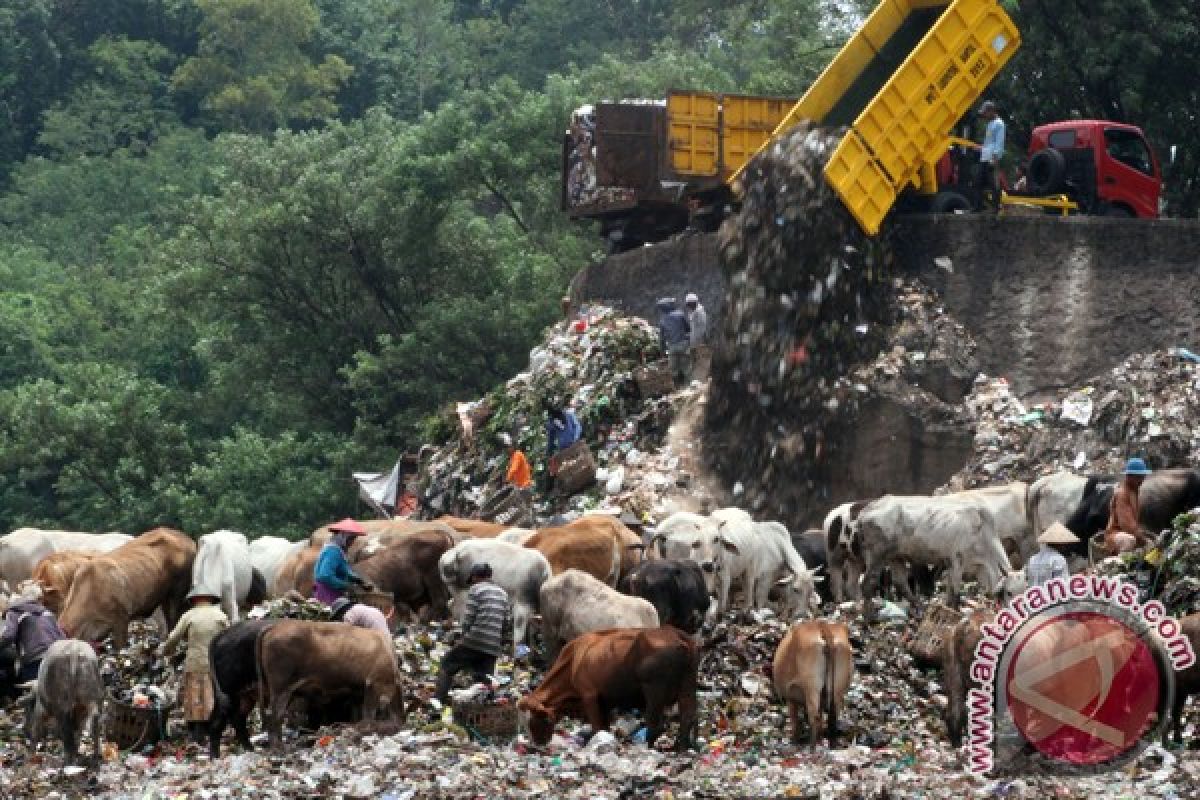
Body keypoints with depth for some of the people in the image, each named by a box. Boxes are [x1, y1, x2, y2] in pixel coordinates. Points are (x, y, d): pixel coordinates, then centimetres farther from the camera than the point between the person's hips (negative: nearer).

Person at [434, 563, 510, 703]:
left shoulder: (476, 589, 0)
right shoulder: (503, 594, 19)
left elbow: (468, 617, -6)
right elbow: (505, 622, 16)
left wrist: (465, 635, 6)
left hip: (475, 641, -5)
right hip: (493, 648, 5)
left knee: (447, 666, 4)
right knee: (484, 681, 10)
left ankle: (438, 700, -9)